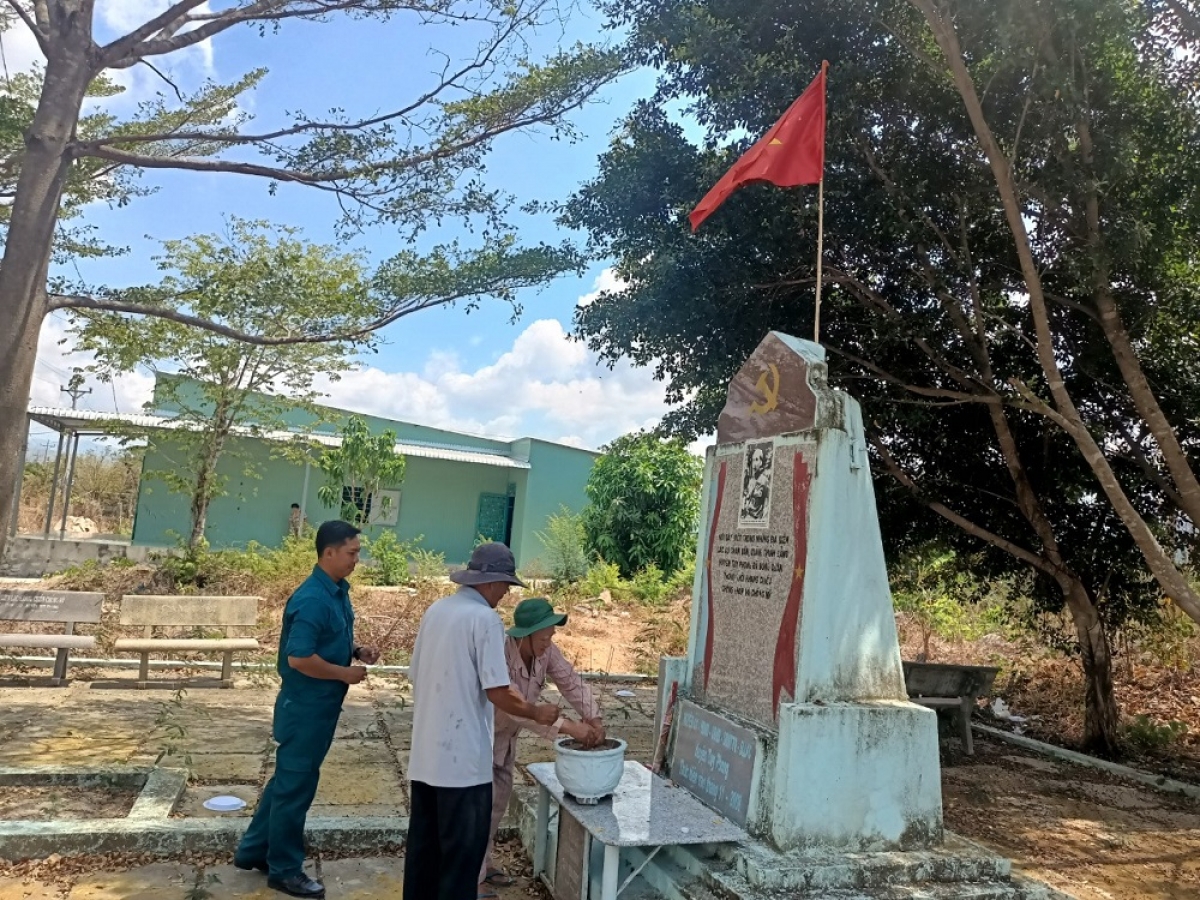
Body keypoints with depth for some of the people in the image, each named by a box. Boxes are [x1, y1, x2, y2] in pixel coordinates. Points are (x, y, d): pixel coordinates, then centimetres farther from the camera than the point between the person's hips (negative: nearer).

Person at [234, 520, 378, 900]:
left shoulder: (338, 591, 6)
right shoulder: (313, 600, -24)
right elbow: (299, 658, -28)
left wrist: (357, 650, 2)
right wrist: (346, 673, -19)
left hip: (318, 704, 10)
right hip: (307, 706, -10)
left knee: (288, 778, 21)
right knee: (296, 784, 5)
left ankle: (254, 850, 36)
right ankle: (284, 869, 20)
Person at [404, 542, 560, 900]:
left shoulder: (435, 611, 7)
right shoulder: (485, 618, -16)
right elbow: (497, 693, -18)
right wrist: (537, 713, -2)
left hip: (425, 754, 8)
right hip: (462, 758, -8)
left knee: (423, 842, 18)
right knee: (463, 849, 6)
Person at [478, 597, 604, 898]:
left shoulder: (546, 650, -16)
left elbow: (571, 681, -12)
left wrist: (593, 717, -27)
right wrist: (567, 726, -45)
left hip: (503, 732, 8)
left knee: (499, 798, 16)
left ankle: (482, 863, 32)